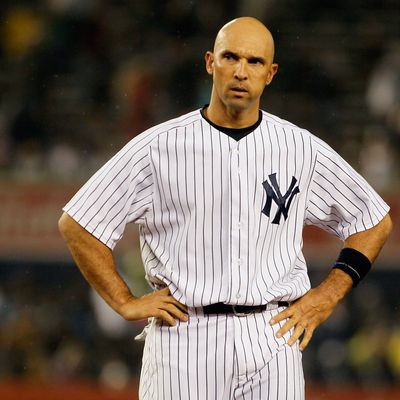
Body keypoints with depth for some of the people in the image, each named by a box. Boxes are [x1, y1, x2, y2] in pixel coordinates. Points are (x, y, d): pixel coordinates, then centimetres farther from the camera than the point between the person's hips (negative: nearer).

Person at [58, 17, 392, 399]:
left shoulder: (303, 150, 6)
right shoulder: (159, 147, -1)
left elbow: (375, 222, 18)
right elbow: (77, 224, 3)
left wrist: (327, 296, 7)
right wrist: (127, 303, -2)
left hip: (273, 338, 2)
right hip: (184, 336, -2)